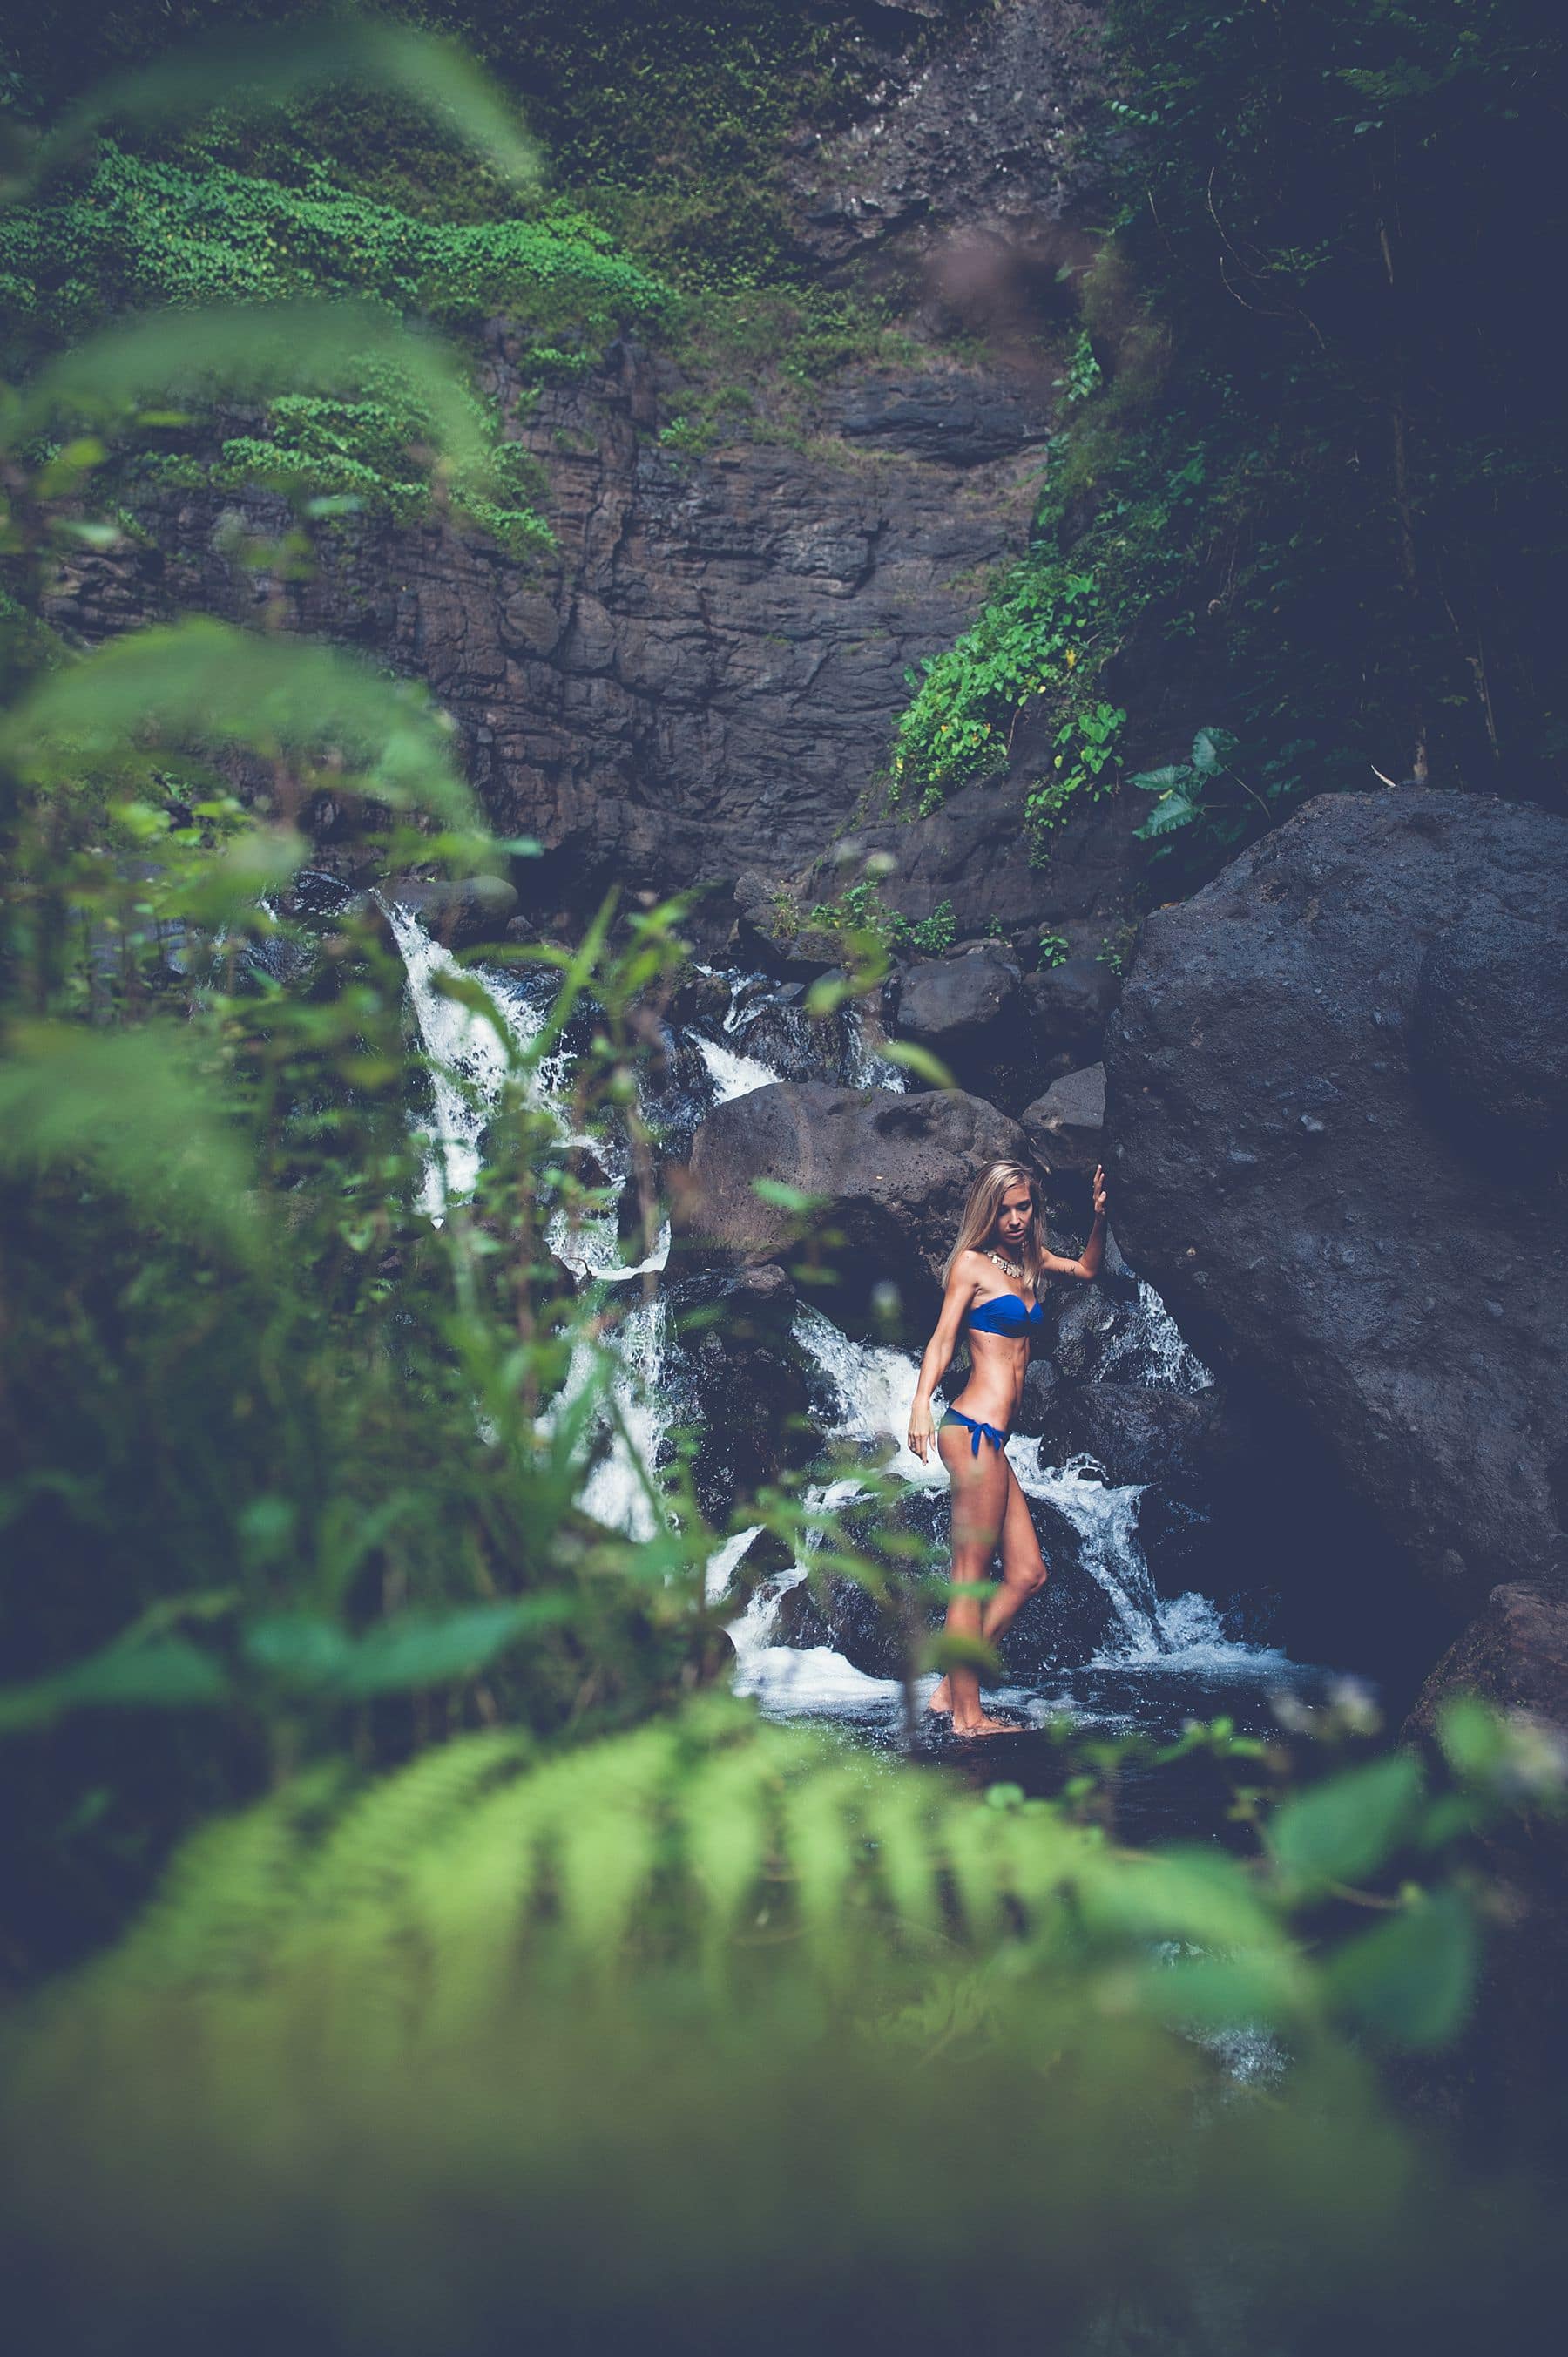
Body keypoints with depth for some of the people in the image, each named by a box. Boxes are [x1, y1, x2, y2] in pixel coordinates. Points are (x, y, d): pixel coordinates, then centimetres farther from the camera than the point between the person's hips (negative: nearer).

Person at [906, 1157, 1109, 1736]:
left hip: (992, 1438, 9)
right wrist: (921, 1402, -25)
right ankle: (967, 1714, -5)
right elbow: (943, 1337, -11)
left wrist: (1099, 1218, 19)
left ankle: (950, 1690, 11)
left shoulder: (1027, 1262, 20)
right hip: (975, 1428, -9)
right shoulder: (972, 1263, -2)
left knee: (1027, 1573, 9)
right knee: (971, 1576, -8)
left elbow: (1087, 1268, 36)